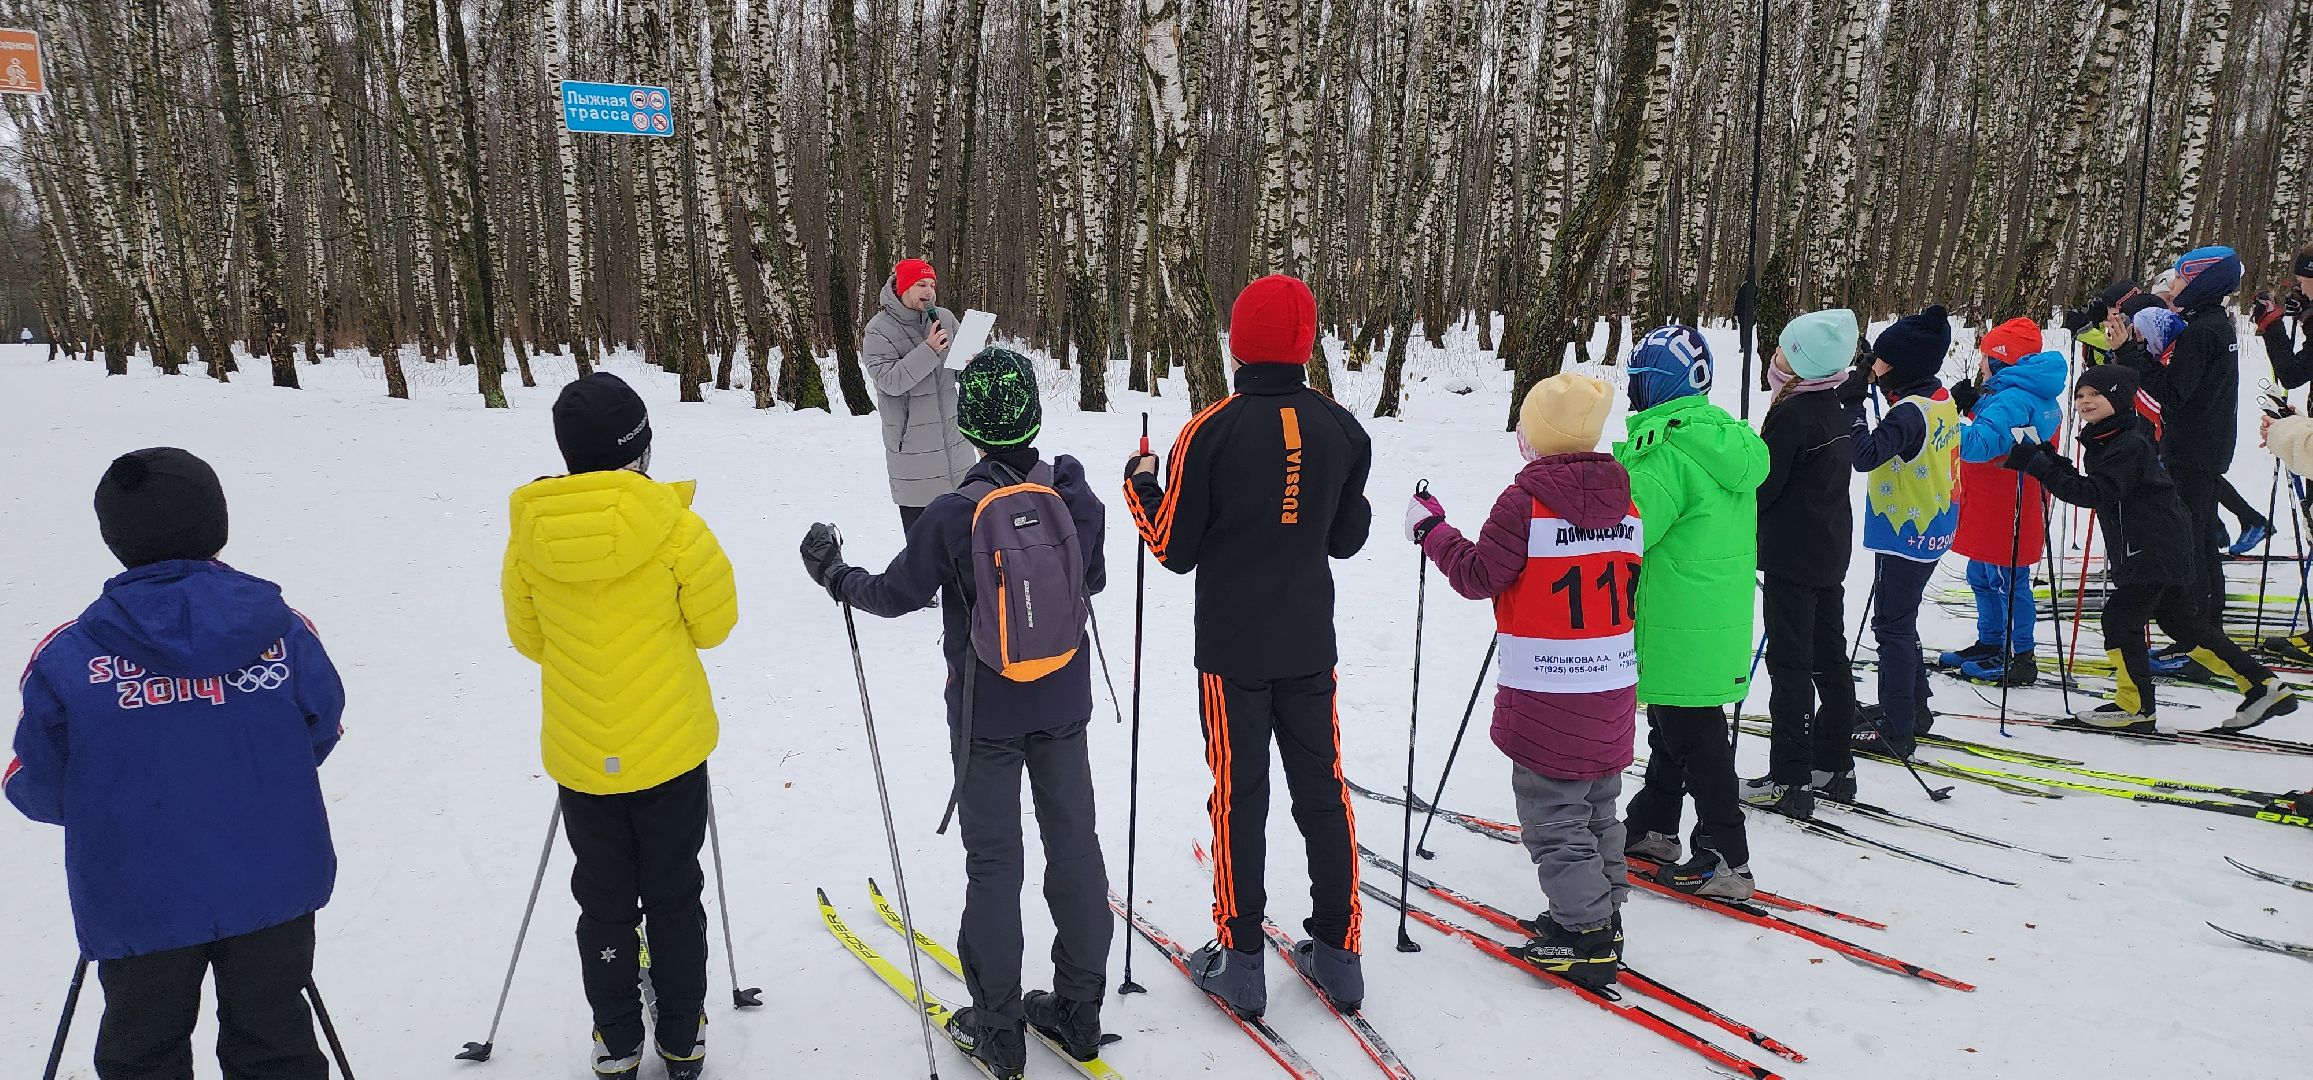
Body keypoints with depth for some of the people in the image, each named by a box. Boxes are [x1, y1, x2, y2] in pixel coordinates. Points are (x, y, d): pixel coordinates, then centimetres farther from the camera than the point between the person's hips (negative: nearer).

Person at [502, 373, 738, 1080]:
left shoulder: (530, 532, -8)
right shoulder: (674, 527, -18)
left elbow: (527, 636, 5)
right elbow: (713, 625, -7)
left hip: (579, 755, 2)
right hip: (670, 749, -2)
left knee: (603, 903, 18)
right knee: (672, 898, 15)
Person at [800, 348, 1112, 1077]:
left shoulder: (953, 514, -19)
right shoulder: (1076, 498, -7)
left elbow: (896, 594, -8)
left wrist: (837, 577, 10)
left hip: (986, 713, -3)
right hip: (1064, 703, 4)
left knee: (994, 861, 6)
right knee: (1074, 843, 12)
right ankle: (1079, 1009, 23)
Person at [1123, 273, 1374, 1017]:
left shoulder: (1212, 431, -14)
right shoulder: (1341, 429, -3)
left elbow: (1175, 549, -8)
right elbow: (1346, 538, 7)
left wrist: (1140, 484, 8)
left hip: (1232, 648, -3)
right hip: (1310, 644, 3)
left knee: (1240, 797, 6)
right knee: (1322, 792, 13)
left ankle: (1239, 960, 14)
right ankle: (1338, 952, 21)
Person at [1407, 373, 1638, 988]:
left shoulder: (1525, 501, -16)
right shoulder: (1624, 501, 4)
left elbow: (1479, 575, -11)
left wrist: (1431, 529, 1)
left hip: (1546, 697, -7)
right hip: (1613, 688, 7)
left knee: (1554, 818, 3)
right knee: (1598, 808, 21)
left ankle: (1586, 938, 6)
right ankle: (1600, 914, 31)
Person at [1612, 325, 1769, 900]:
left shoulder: (1668, 452, -22)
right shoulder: (1725, 437, 7)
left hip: (1677, 630, -9)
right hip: (1720, 625, 9)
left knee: (1693, 737, -1)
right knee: (1671, 720, 21)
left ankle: (1726, 858, 6)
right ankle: (1652, 826, 36)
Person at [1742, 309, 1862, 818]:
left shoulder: (1791, 413, -19)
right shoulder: (1834, 409, 8)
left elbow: (1763, 486, -18)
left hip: (1791, 556, -9)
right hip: (1831, 551, 9)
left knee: (1790, 664, -4)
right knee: (1829, 657, 14)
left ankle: (1789, 780, 0)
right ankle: (1833, 766, 24)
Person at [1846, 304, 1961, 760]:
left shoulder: (1910, 411, -25)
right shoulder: (1941, 399, 5)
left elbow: (1865, 455, -35)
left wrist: (1852, 402, -28)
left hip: (1905, 535, -10)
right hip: (1930, 530, 10)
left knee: (1892, 626, -2)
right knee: (1899, 620, 22)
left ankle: (1895, 730, 4)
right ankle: (1913, 707, 34)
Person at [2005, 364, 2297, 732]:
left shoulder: (2130, 445, -19)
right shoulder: (2102, 442, 12)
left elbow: (2094, 494, -28)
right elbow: (2091, 489, 15)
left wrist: (2041, 467, -32)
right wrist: (2053, 462, 3)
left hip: (2156, 550, -10)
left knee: (2120, 616, -8)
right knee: (2182, 623, 14)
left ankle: (2135, 706, 1)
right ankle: (2263, 688, 19)